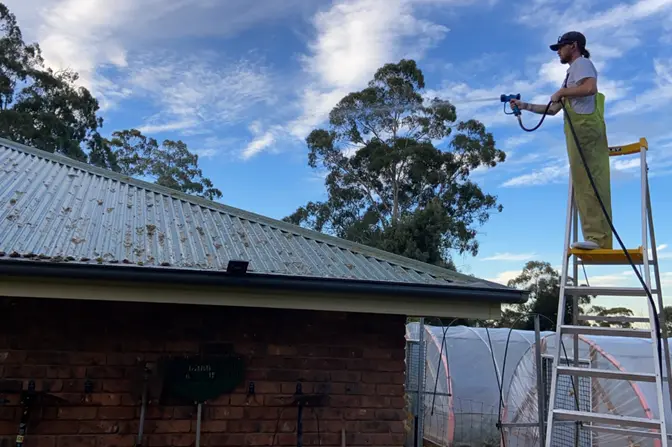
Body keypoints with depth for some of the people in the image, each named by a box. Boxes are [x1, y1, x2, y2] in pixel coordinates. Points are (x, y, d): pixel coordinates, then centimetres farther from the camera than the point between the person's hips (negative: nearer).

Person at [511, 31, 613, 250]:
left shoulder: (581, 63, 5)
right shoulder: (573, 73, 33)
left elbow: (590, 88, -17)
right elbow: (553, 109, 32)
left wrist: (561, 92, -5)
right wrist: (524, 106, 28)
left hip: (584, 126, -9)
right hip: (578, 130, 9)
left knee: (589, 182, -17)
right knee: (585, 183, 0)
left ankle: (598, 237, -23)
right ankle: (599, 238, -5)